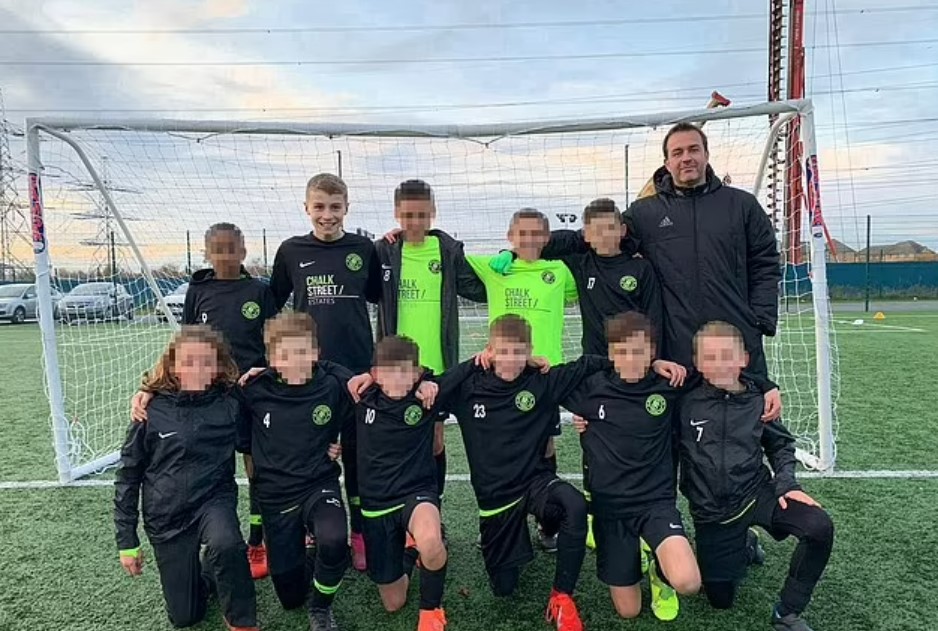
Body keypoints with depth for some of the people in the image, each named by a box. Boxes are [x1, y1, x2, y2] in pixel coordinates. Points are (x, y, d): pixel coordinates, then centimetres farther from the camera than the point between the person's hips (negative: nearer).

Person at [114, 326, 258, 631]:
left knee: (226, 545, -36)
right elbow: (128, 474, 0)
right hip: (167, 516, 2)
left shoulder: (231, 404, -11)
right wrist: (127, 541, 2)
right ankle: (200, 574, 42)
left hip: (214, 499, -1)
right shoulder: (152, 410, -10)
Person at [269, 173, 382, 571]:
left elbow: (379, 296, 14)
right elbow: (273, 304, 10)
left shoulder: (363, 249, 1)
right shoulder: (291, 251, 2)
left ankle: (361, 535, 23)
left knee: (357, 452, 9)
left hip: (357, 366, 0)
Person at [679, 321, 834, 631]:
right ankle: (743, 548, 39)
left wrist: (786, 483, -4)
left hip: (756, 493, 1)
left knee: (820, 527, -25)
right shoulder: (685, 401, -12)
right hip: (711, 511, -1)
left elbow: (781, 444, 9)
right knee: (721, 599, 7)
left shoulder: (757, 401, -5)